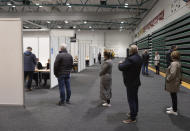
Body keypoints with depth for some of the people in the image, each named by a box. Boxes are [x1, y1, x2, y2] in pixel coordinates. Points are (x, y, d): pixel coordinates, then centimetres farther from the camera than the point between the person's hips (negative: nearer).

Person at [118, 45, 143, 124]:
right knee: (135, 98, 20)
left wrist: (120, 63, -4)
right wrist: (123, 63, 6)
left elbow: (121, 68, -25)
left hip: (131, 83, -9)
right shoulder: (139, 58, 5)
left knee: (131, 99, -2)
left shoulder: (131, 59, -26)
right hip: (136, 81, 9)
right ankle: (134, 112, 35)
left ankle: (132, 118, 6)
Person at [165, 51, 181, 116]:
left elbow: (172, 74, -30)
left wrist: (168, 79, -17)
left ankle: (174, 111, 11)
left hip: (173, 83, -10)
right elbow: (179, 73, 18)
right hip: (175, 82, 10)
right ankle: (173, 107, 35)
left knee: (173, 96, 0)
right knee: (173, 96, 21)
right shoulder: (178, 63, 10)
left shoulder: (174, 63, -24)